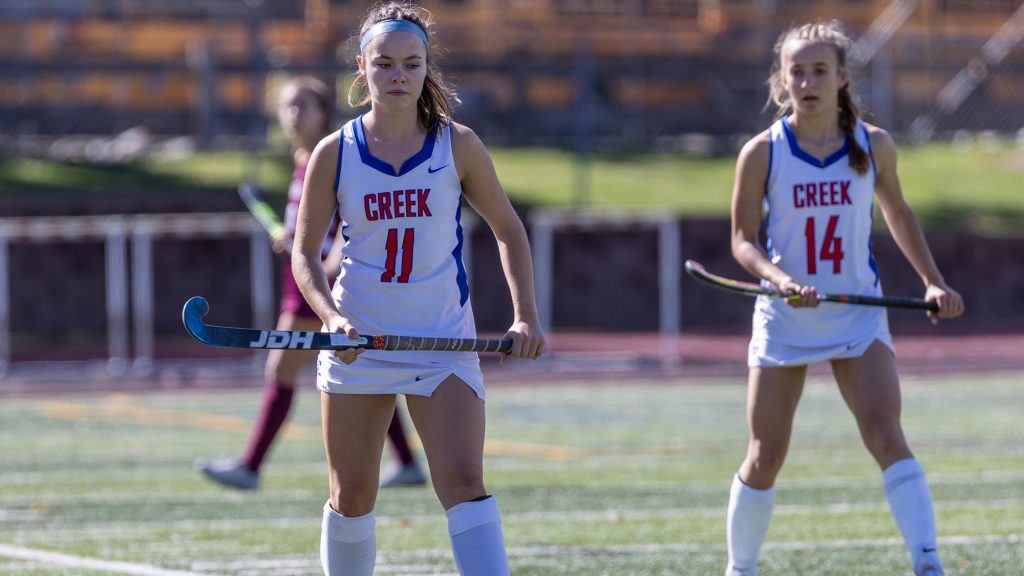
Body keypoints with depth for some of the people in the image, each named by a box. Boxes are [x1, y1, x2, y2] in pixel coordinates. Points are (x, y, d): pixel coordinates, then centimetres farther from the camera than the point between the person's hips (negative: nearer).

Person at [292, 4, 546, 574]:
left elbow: (508, 228, 9)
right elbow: (305, 254, 3)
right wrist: (333, 317, -15)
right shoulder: (334, 154, -2)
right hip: (357, 343, 1)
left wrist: (526, 314, -2)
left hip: (444, 343, -1)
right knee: (352, 496, 7)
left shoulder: (458, 146, -2)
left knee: (464, 482, -16)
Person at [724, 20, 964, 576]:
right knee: (765, 457, 3)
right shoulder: (762, 153, -7)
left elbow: (897, 212, 16)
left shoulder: (873, 146, -2)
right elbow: (743, 240, -5)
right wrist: (780, 279, -24)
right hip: (784, 319, 0)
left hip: (859, 315, 0)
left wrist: (932, 281, 10)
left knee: (886, 436, -17)